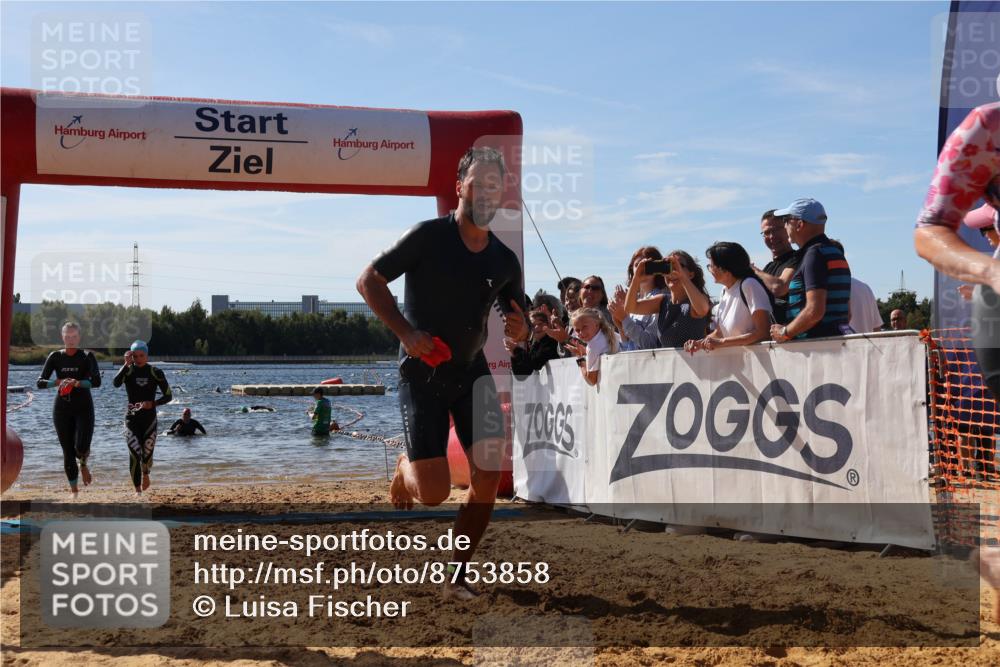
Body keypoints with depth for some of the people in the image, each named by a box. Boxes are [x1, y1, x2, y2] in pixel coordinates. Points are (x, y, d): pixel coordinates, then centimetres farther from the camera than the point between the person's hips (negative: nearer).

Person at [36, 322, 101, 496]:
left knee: (82, 447, -18)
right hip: (62, 408, 2)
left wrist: (77, 383, -32)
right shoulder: (55, 357, 3)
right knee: (68, 452, 3)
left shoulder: (87, 356, -4)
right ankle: (74, 490, 15)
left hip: (84, 407, -2)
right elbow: (40, 382, -2)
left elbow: (97, 382, -17)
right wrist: (58, 382, -19)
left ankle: (83, 464, 19)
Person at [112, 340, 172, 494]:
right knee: (134, 454, -11)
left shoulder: (155, 372, -2)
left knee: (147, 454, 3)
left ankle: (145, 474, 39)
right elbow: (116, 383, -24)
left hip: (149, 418, 0)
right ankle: (137, 489, 1)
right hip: (131, 419, 0)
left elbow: (168, 396, 0)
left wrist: (152, 403, -16)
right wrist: (126, 364, -25)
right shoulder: (128, 370, -3)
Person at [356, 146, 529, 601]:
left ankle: (458, 575, 5)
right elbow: (368, 281, -8)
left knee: (488, 474, -11)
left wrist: (519, 329, -13)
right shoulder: (428, 237, -12)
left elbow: (519, 330, 12)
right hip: (422, 373, -4)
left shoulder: (505, 261, 3)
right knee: (434, 493, -8)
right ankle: (405, 468, 31)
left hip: (472, 371, 4)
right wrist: (406, 332, -18)